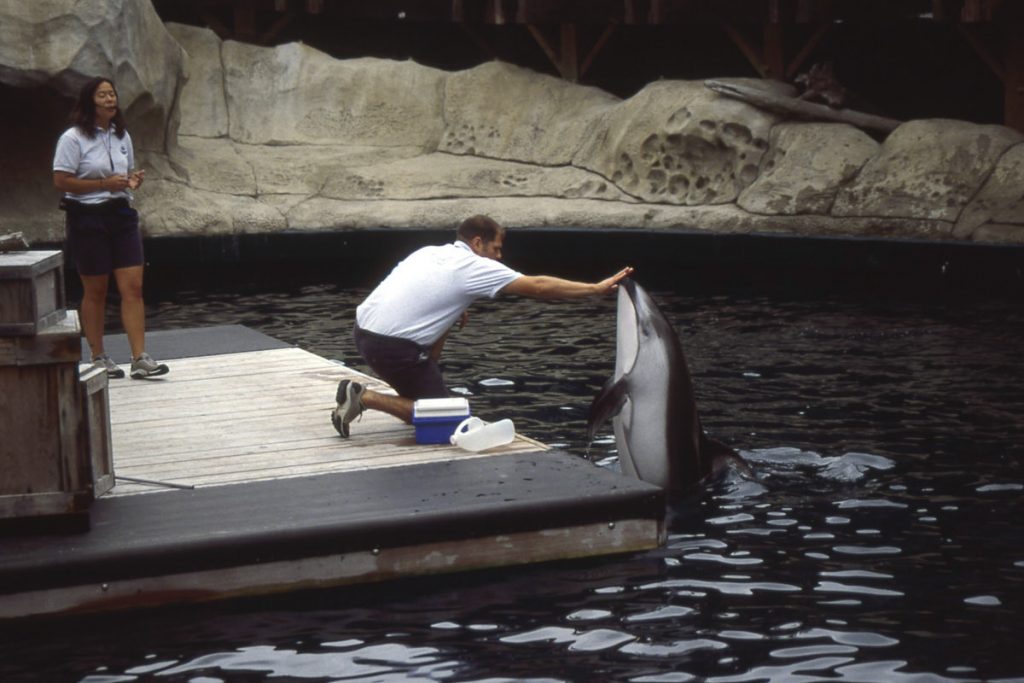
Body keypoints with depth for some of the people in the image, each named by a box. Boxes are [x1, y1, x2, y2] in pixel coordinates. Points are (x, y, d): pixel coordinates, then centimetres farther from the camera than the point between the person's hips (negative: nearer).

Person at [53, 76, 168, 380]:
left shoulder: (122, 136, 10)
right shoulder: (73, 139, -9)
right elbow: (61, 181, -13)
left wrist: (133, 180, -2)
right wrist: (105, 183, -18)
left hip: (121, 215, 5)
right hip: (87, 218, -5)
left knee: (133, 287, -4)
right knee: (95, 291, 4)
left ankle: (140, 359, -6)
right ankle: (98, 358, 16)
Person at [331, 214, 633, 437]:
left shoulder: (430, 252, 16)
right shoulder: (474, 267, -5)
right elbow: (539, 286, -6)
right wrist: (597, 288, -1)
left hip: (362, 329, 8)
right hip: (391, 346, -8)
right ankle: (365, 398, -8)